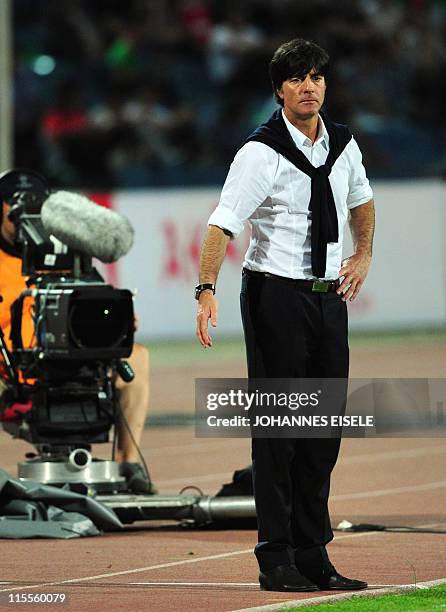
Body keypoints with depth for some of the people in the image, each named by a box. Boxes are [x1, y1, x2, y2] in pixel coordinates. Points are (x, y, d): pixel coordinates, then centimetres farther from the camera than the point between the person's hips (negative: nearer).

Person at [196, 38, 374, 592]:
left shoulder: (344, 145, 8)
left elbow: (360, 200, 30)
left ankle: (313, 556, 14)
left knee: (324, 430, 7)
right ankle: (276, 561, -3)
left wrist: (363, 255, 17)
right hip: (276, 296, -6)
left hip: (329, 296, 6)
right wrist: (207, 290, -33)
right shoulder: (262, 153, -12)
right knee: (278, 428, -6)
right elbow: (223, 224, -20)